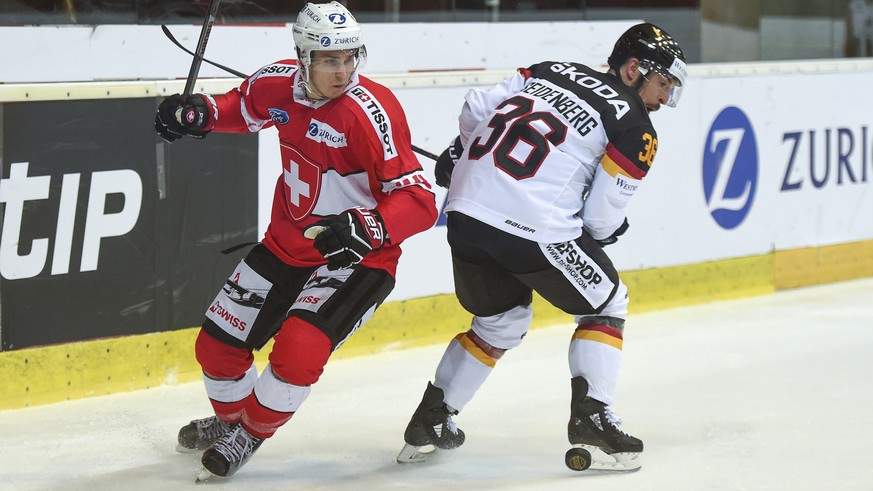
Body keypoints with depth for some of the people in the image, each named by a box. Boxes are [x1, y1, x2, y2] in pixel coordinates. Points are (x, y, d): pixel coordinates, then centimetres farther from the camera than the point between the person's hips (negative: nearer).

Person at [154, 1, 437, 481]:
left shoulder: (371, 112, -26)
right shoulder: (278, 84, -9)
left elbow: (418, 202, -28)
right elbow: (244, 107, 17)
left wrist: (366, 228, -43)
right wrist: (199, 112, -3)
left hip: (356, 259, -6)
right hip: (285, 246, 6)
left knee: (299, 348, -25)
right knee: (218, 343, 11)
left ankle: (251, 434, 4)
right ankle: (229, 417, 44)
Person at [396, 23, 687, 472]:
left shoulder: (551, 72, 18)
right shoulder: (635, 128, 2)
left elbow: (477, 108, 14)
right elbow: (600, 218, -1)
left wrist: (463, 151, 33)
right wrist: (613, 228, 22)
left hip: (467, 212, 6)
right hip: (535, 229, -6)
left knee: (501, 320, 28)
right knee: (605, 305, 17)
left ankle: (428, 424, 29)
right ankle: (591, 418, 5)